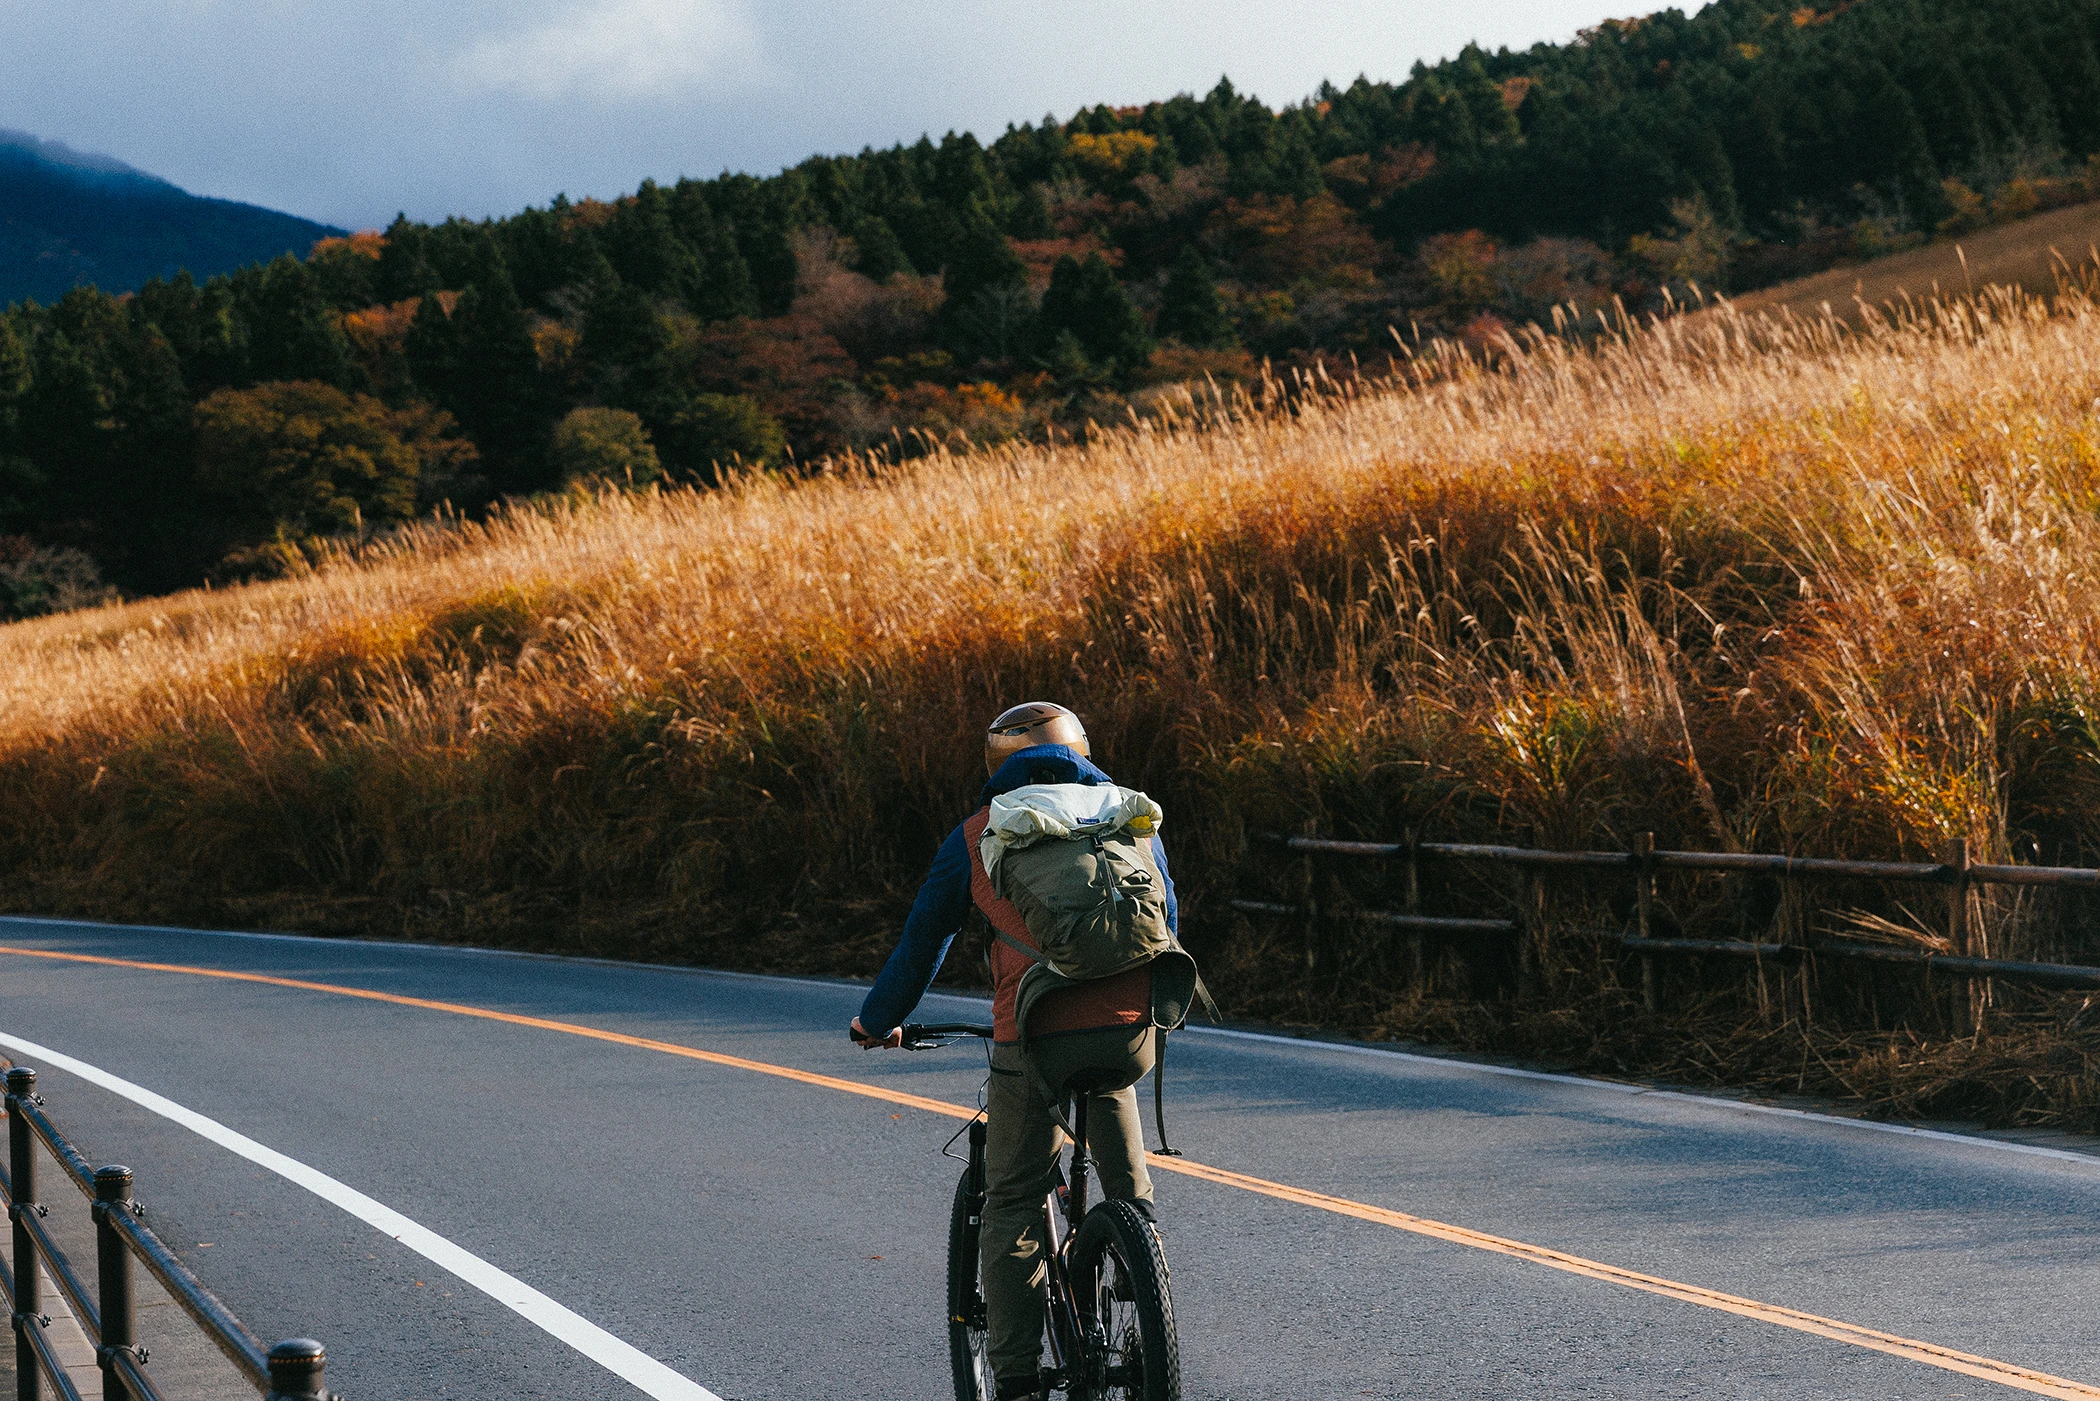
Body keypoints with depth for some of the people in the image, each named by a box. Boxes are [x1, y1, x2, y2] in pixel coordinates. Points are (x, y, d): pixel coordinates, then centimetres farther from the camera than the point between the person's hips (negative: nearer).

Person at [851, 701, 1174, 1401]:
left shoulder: (978, 835, 11)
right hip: (1129, 1029, 2)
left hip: (1034, 1039, -2)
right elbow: (1165, 920, 27)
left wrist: (877, 1020, 33)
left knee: (1011, 1210, 9)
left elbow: (922, 941, 17)